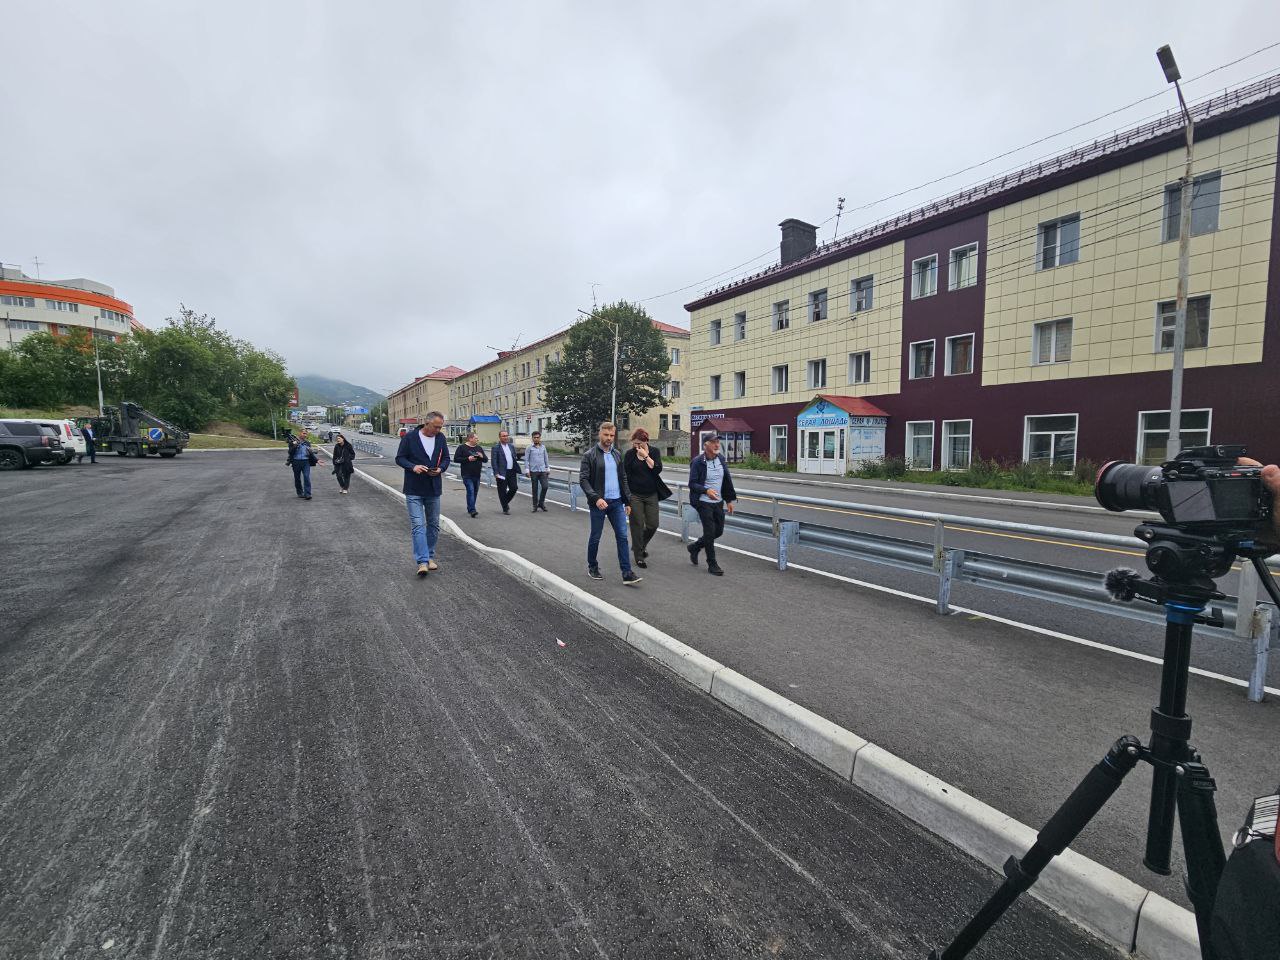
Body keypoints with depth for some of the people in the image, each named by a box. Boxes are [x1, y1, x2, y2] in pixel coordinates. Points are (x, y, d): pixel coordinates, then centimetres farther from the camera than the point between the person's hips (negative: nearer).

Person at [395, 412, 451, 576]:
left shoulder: (441, 439, 4)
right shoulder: (409, 437, -7)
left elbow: (446, 458, 12)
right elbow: (399, 458, -2)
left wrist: (440, 468, -9)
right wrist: (413, 467, -20)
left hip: (433, 490, 5)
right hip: (414, 490, -4)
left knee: (434, 525, 12)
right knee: (418, 525, -10)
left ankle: (430, 557, 27)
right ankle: (422, 562, -12)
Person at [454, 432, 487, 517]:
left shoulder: (479, 448, 15)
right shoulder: (462, 447, -2)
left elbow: (486, 460, 15)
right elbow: (456, 458, -8)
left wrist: (482, 456, -7)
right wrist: (467, 459, -17)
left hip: (477, 475, 6)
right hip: (467, 475, -6)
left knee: (475, 492, 11)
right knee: (471, 491, -15)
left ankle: (470, 509, 24)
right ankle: (472, 510, -18)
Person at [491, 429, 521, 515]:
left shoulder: (511, 447, 13)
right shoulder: (496, 447, -6)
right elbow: (494, 462, -11)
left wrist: (517, 470, 12)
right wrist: (496, 473, -18)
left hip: (512, 472, 5)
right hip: (502, 473, -5)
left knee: (514, 488, 1)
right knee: (502, 491, 1)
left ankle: (506, 502, 26)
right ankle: (505, 508, 14)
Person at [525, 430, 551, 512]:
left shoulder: (543, 447, 10)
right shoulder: (530, 448, -1)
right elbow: (526, 459, -1)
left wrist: (548, 468, 15)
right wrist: (527, 470, -7)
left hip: (542, 471, 3)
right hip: (533, 471, -3)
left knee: (545, 487, -7)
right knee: (534, 489, 3)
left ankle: (541, 503, 12)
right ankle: (535, 505, 13)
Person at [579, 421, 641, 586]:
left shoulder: (616, 455, 11)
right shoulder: (589, 455, -6)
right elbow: (583, 479, -12)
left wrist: (627, 501, 10)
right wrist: (596, 498, -24)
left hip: (617, 502, 4)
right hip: (599, 503, -4)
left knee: (622, 536, -1)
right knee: (595, 537, 9)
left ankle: (627, 573, 1)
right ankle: (592, 567, 29)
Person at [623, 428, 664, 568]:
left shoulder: (654, 452, 2)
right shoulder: (630, 454, -2)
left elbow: (658, 469, -13)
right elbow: (625, 475, 0)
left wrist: (645, 456, -14)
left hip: (651, 495, 2)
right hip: (635, 495, -2)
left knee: (653, 524, 4)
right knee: (638, 525, 0)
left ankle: (641, 545, 33)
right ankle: (639, 556, 11)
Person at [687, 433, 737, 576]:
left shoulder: (721, 459, 4)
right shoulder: (697, 462, -14)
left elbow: (727, 480, 12)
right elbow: (692, 484, -15)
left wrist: (729, 500, 11)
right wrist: (706, 490, -32)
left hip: (718, 502, 7)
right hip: (704, 502, -6)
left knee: (718, 531, 11)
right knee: (710, 532, -4)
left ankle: (694, 547, 34)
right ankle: (712, 565, 10)